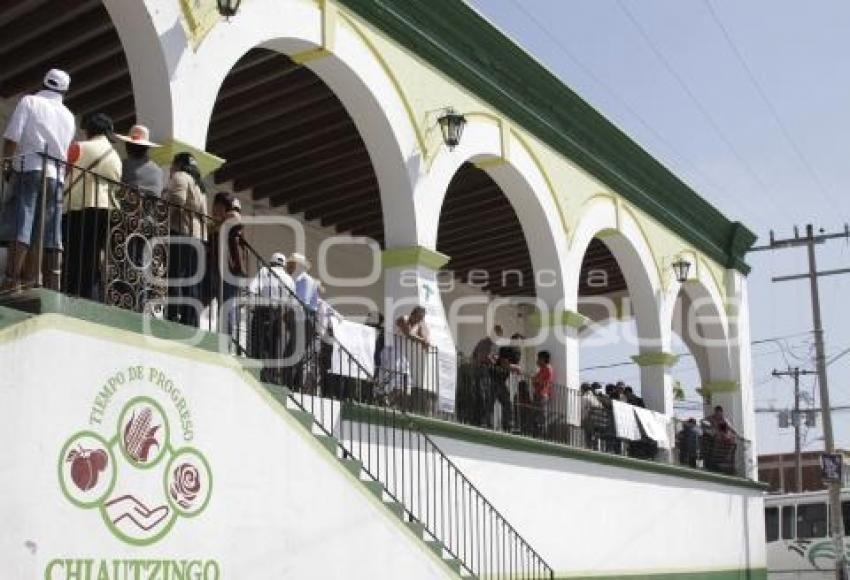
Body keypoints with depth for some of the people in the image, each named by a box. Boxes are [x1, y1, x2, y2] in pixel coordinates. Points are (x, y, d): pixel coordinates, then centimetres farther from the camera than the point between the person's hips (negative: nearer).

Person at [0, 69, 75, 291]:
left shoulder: (29, 101, 4)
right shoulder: (68, 116, 19)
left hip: (29, 168, -4)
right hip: (57, 173, 5)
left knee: (18, 227, -10)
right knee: (51, 233, 3)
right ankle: (52, 286, -1)